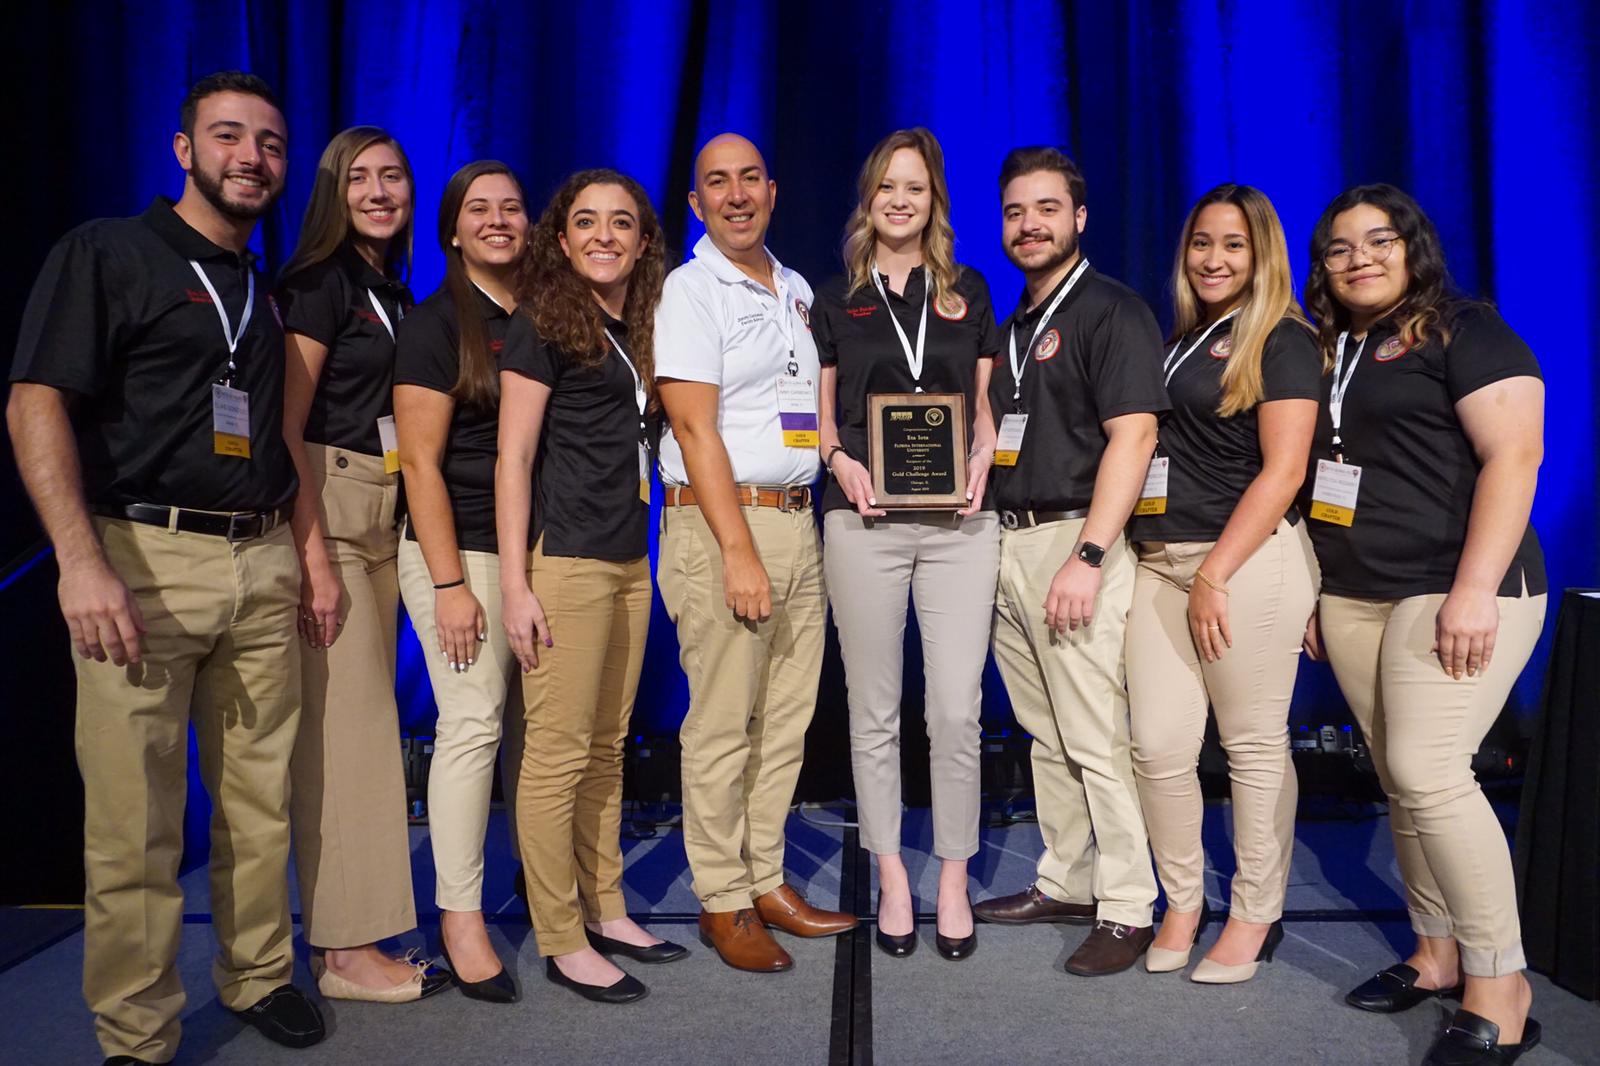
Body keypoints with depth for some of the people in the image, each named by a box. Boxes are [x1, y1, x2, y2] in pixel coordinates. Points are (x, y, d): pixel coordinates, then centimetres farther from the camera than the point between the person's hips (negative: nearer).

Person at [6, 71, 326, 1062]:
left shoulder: (269, 291, 19)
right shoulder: (106, 253, 1)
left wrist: (306, 556, 11)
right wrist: (82, 562, -18)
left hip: (263, 567, 5)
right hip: (143, 560, -5)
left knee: (263, 800, 10)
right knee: (135, 824, 0)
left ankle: (260, 974, 27)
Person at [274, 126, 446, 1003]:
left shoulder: (395, 293, 18)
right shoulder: (320, 282, -5)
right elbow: (286, 428, -13)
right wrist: (315, 557, -19)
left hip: (383, 515, 8)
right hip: (327, 511, -8)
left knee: (363, 718, 9)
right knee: (346, 723, -8)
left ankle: (351, 930, 19)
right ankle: (344, 952, 2)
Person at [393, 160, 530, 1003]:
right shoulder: (435, 324, -2)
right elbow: (420, 462, -7)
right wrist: (449, 584, -13)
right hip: (461, 549, -5)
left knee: (535, 722, 7)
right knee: (473, 722, -6)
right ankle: (460, 918, 6)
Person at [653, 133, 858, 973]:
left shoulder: (798, 290, 18)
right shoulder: (690, 290, -3)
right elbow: (695, 428, -11)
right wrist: (738, 553, -17)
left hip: (798, 522, 7)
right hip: (720, 523, -7)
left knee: (787, 716, 9)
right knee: (722, 723, -2)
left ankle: (766, 879, 21)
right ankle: (722, 902, 10)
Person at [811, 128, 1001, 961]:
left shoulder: (969, 291, 14)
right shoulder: (835, 300, 12)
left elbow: (985, 404, 16)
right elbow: (822, 415, 13)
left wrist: (981, 461, -4)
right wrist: (841, 463, -8)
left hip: (958, 520, 0)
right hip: (864, 521, 0)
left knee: (957, 709, -3)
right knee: (874, 711, 5)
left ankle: (954, 879, 14)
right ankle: (892, 880, 20)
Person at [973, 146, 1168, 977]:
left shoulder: (1112, 311, -5)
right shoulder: (1010, 324, 19)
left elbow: (1133, 435, -15)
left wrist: (1089, 556, -22)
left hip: (1073, 539, -8)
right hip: (1005, 540, 8)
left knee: (1096, 738, -5)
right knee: (1044, 734, 14)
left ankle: (1126, 909, 7)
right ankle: (1065, 883, 26)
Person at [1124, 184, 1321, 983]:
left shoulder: (1282, 342, -2)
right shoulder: (1178, 340, 18)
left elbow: (1283, 470, -10)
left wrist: (1216, 573, -15)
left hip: (1249, 559, -5)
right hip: (1159, 560, 6)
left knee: (1254, 745, 4)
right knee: (1158, 745, 1)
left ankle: (1256, 915, 19)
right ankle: (1182, 900, 20)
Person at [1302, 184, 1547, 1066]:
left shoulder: (1464, 331, -5)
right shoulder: (1328, 351, 16)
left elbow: (1513, 453, -14)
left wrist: (1475, 589, -22)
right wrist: (1312, 587, 16)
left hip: (1453, 589, -7)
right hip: (1352, 598, 7)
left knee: (1429, 773, -14)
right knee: (1401, 783, 8)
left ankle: (1501, 988, 0)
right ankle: (1437, 954, 21)